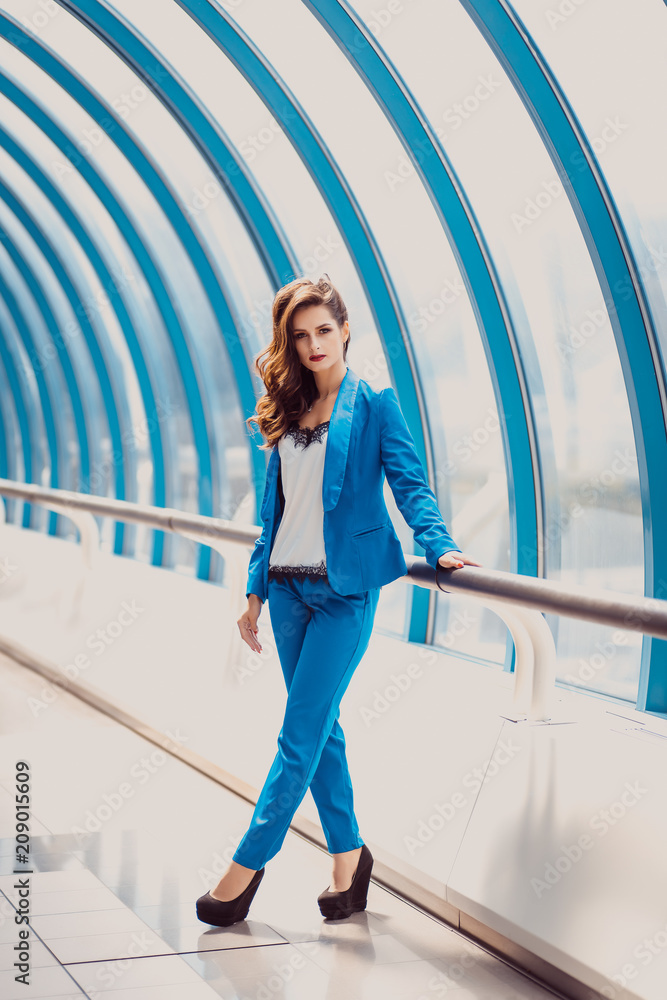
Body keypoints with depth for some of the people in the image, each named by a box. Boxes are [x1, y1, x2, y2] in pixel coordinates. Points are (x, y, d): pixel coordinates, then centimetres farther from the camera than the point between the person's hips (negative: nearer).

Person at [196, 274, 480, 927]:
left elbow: (409, 485, -6)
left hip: (344, 590, -5)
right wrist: (256, 590, 14)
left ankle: (246, 865, 3)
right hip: (289, 588, 5)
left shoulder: (375, 405, -2)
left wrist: (438, 546, -23)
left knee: (300, 737, -5)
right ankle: (348, 854, 23)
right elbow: (274, 510, 16)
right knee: (321, 729, 11)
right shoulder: (287, 412, 12)